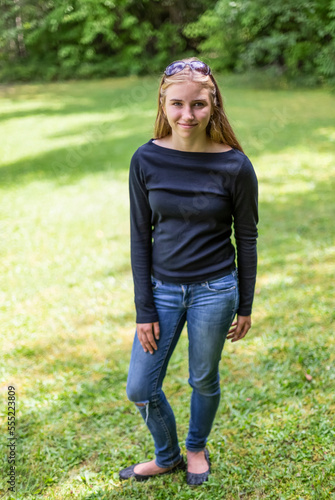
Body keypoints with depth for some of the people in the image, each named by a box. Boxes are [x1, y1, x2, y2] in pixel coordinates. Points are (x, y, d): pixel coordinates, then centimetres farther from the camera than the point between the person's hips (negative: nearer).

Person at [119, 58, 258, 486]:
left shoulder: (234, 166, -12)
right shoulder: (146, 160, -7)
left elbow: (246, 237, -2)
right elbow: (140, 236, -2)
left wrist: (245, 306, 2)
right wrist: (144, 310, -3)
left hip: (214, 291, -2)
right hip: (162, 288, 2)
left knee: (204, 381, 15)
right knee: (140, 389, 8)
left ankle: (197, 450, 46)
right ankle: (167, 456, 38)